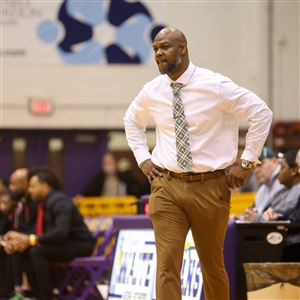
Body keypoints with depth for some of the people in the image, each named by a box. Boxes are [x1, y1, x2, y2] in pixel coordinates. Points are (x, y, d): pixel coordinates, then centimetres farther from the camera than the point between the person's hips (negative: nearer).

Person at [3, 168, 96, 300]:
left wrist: (32, 240, -30)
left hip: (79, 245, -9)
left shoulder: (59, 202, -19)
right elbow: (42, 231, 9)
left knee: (37, 252, -25)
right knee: (25, 252, 2)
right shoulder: (44, 203, 8)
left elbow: (61, 232, -30)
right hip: (66, 244, 9)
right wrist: (21, 237, -8)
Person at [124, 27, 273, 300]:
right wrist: (143, 159, 12)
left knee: (212, 265, 11)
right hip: (167, 187, 2)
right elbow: (132, 121, 25)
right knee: (167, 264, -11)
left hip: (210, 187, -2)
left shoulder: (215, 86, -10)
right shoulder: (151, 92, 3)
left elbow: (262, 113, -5)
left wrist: (247, 162, -6)